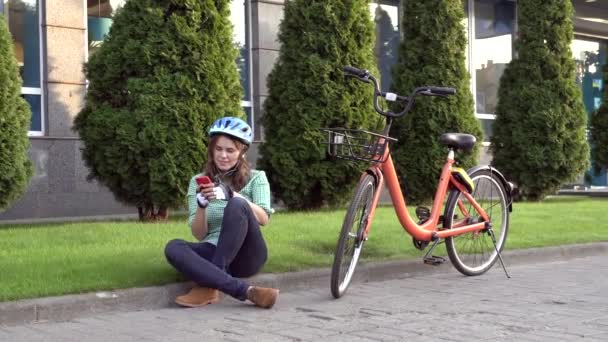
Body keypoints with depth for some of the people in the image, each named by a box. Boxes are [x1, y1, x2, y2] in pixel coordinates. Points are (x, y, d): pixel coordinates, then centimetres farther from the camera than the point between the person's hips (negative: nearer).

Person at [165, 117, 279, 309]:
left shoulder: (256, 178, 9)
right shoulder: (198, 181, 13)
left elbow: (263, 219, -9)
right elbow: (199, 235, 5)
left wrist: (231, 194, -23)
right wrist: (202, 205, -15)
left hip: (246, 256, -2)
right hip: (214, 254, 2)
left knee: (237, 205, -29)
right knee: (173, 247, -30)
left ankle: (209, 286, -32)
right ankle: (247, 291, -41)